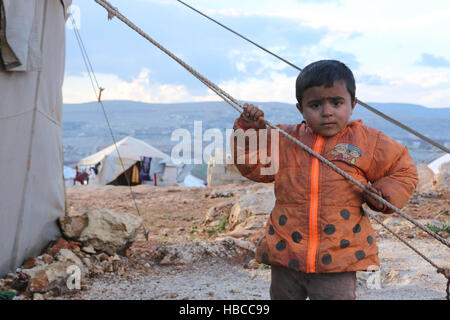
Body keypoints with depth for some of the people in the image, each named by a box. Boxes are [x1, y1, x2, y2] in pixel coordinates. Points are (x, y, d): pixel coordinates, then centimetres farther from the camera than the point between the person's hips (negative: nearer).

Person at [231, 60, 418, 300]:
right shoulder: (284, 138, 6)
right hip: (285, 253, 3)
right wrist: (249, 130, -2)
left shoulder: (367, 141, 1)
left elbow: (403, 171, 10)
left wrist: (384, 195, -8)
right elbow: (254, 167, 10)